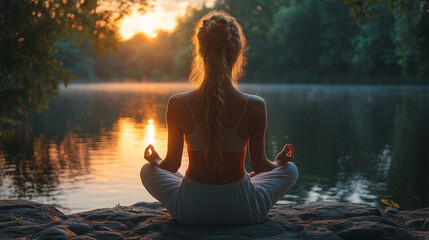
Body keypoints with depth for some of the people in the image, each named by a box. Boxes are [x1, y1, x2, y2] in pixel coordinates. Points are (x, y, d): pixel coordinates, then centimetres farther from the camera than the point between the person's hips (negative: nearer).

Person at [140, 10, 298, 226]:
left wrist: (155, 160, 21)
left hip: (190, 211, 1)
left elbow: (171, 165, -4)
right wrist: (279, 162, 20)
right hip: (242, 211, 0)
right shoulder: (255, 106, -17)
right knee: (290, 170, 28)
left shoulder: (178, 105, -16)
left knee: (147, 170, 31)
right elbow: (260, 166, -4)